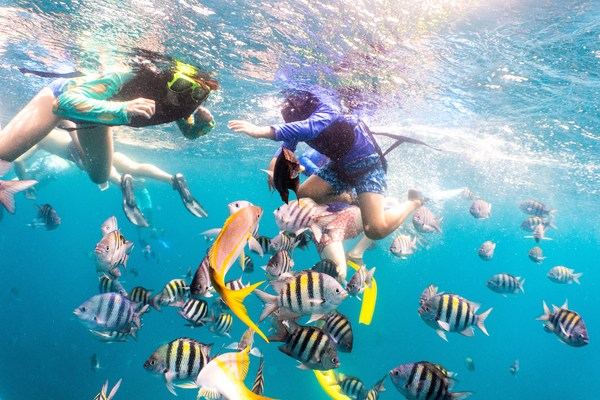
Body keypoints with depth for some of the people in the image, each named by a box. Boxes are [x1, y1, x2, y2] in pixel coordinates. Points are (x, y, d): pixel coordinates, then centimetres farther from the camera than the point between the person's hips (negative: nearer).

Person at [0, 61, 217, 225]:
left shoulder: (178, 106, -26)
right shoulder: (130, 79, -44)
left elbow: (190, 132, -6)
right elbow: (66, 101, -49)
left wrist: (204, 122, -30)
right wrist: (122, 110, -64)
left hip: (96, 112, 5)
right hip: (61, 96, -5)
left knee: (100, 178, 17)